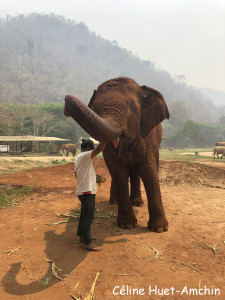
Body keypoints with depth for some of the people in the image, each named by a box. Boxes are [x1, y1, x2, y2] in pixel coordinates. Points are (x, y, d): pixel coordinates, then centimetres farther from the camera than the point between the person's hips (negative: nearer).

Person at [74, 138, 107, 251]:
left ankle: (82, 236, 32)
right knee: (88, 217, -4)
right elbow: (99, 149, -27)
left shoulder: (78, 158, 14)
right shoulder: (84, 156, -16)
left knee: (84, 215, 20)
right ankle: (87, 242, 2)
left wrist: (93, 176, 27)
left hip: (82, 191, 10)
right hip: (87, 191, -10)